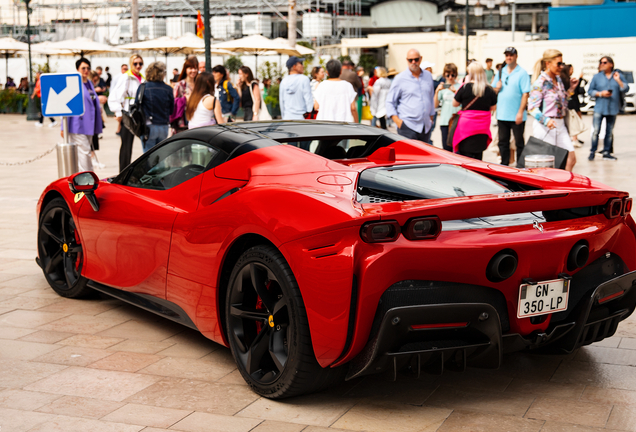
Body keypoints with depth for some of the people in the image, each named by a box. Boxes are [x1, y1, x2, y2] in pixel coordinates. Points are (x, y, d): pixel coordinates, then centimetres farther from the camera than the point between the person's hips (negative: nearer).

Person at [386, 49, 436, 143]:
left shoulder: (428, 76, 13)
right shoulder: (400, 78, 0)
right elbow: (390, 102, 2)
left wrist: (431, 117, 20)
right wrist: (397, 120, -9)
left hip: (426, 127, 5)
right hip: (407, 127, -5)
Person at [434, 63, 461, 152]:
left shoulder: (459, 87, 4)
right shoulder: (442, 87, 9)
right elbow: (435, 105, 3)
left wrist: (455, 92, -18)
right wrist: (437, 91, -9)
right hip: (444, 121, 2)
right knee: (446, 148, 3)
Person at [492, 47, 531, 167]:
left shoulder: (522, 73, -5)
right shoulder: (501, 72, 12)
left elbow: (525, 94, -11)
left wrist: (520, 112, -18)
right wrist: (497, 88, -5)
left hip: (516, 116, -5)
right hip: (501, 115, 5)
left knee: (519, 143, 2)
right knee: (503, 142, 11)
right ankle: (504, 165, 21)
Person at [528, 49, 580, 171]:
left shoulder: (558, 79, 12)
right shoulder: (540, 83, -12)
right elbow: (532, 107, -17)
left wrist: (571, 88, 12)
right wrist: (546, 120, -29)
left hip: (560, 125, 8)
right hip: (545, 126, -8)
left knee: (571, 159, 2)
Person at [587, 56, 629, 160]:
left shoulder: (618, 76, 8)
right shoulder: (597, 77, 6)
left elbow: (625, 89, 2)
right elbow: (590, 91, 4)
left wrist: (618, 80, -11)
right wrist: (601, 93, -11)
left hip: (613, 109, 2)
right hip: (599, 108, -2)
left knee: (609, 132, 7)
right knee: (596, 131, -9)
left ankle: (606, 153, 13)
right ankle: (592, 152, -3)